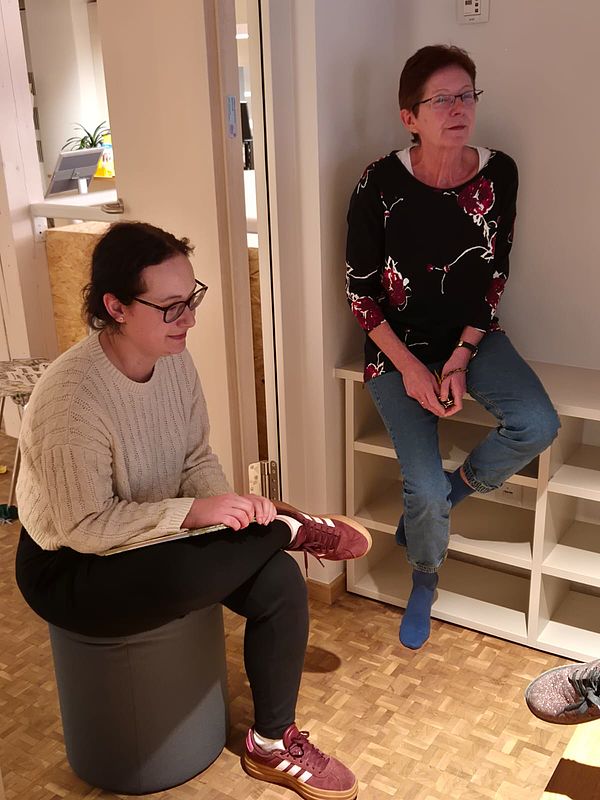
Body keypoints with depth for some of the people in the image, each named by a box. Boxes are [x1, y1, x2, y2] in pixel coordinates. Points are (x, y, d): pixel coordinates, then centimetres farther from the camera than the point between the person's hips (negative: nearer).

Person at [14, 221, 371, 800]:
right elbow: (84, 528, -26)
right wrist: (192, 512, -31)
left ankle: (272, 744, 7)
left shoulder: (175, 362, -7)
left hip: (155, 537, 7)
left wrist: (228, 505, -18)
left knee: (279, 581, -13)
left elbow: (198, 459, 3)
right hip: (70, 571, -7)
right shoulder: (71, 399, -30)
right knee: (188, 572, -38)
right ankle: (293, 529, -5)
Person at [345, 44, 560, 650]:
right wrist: (410, 368, -14)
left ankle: (454, 488, 8)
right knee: (425, 487, -13)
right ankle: (425, 581, 22)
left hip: (472, 337, 3)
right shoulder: (381, 184, -15)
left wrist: (460, 359, -10)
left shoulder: (498, 175, -6)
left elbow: (495, 276, 0)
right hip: (398, 348, -3)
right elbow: (360, 291, -9)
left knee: (537, 425, -24)